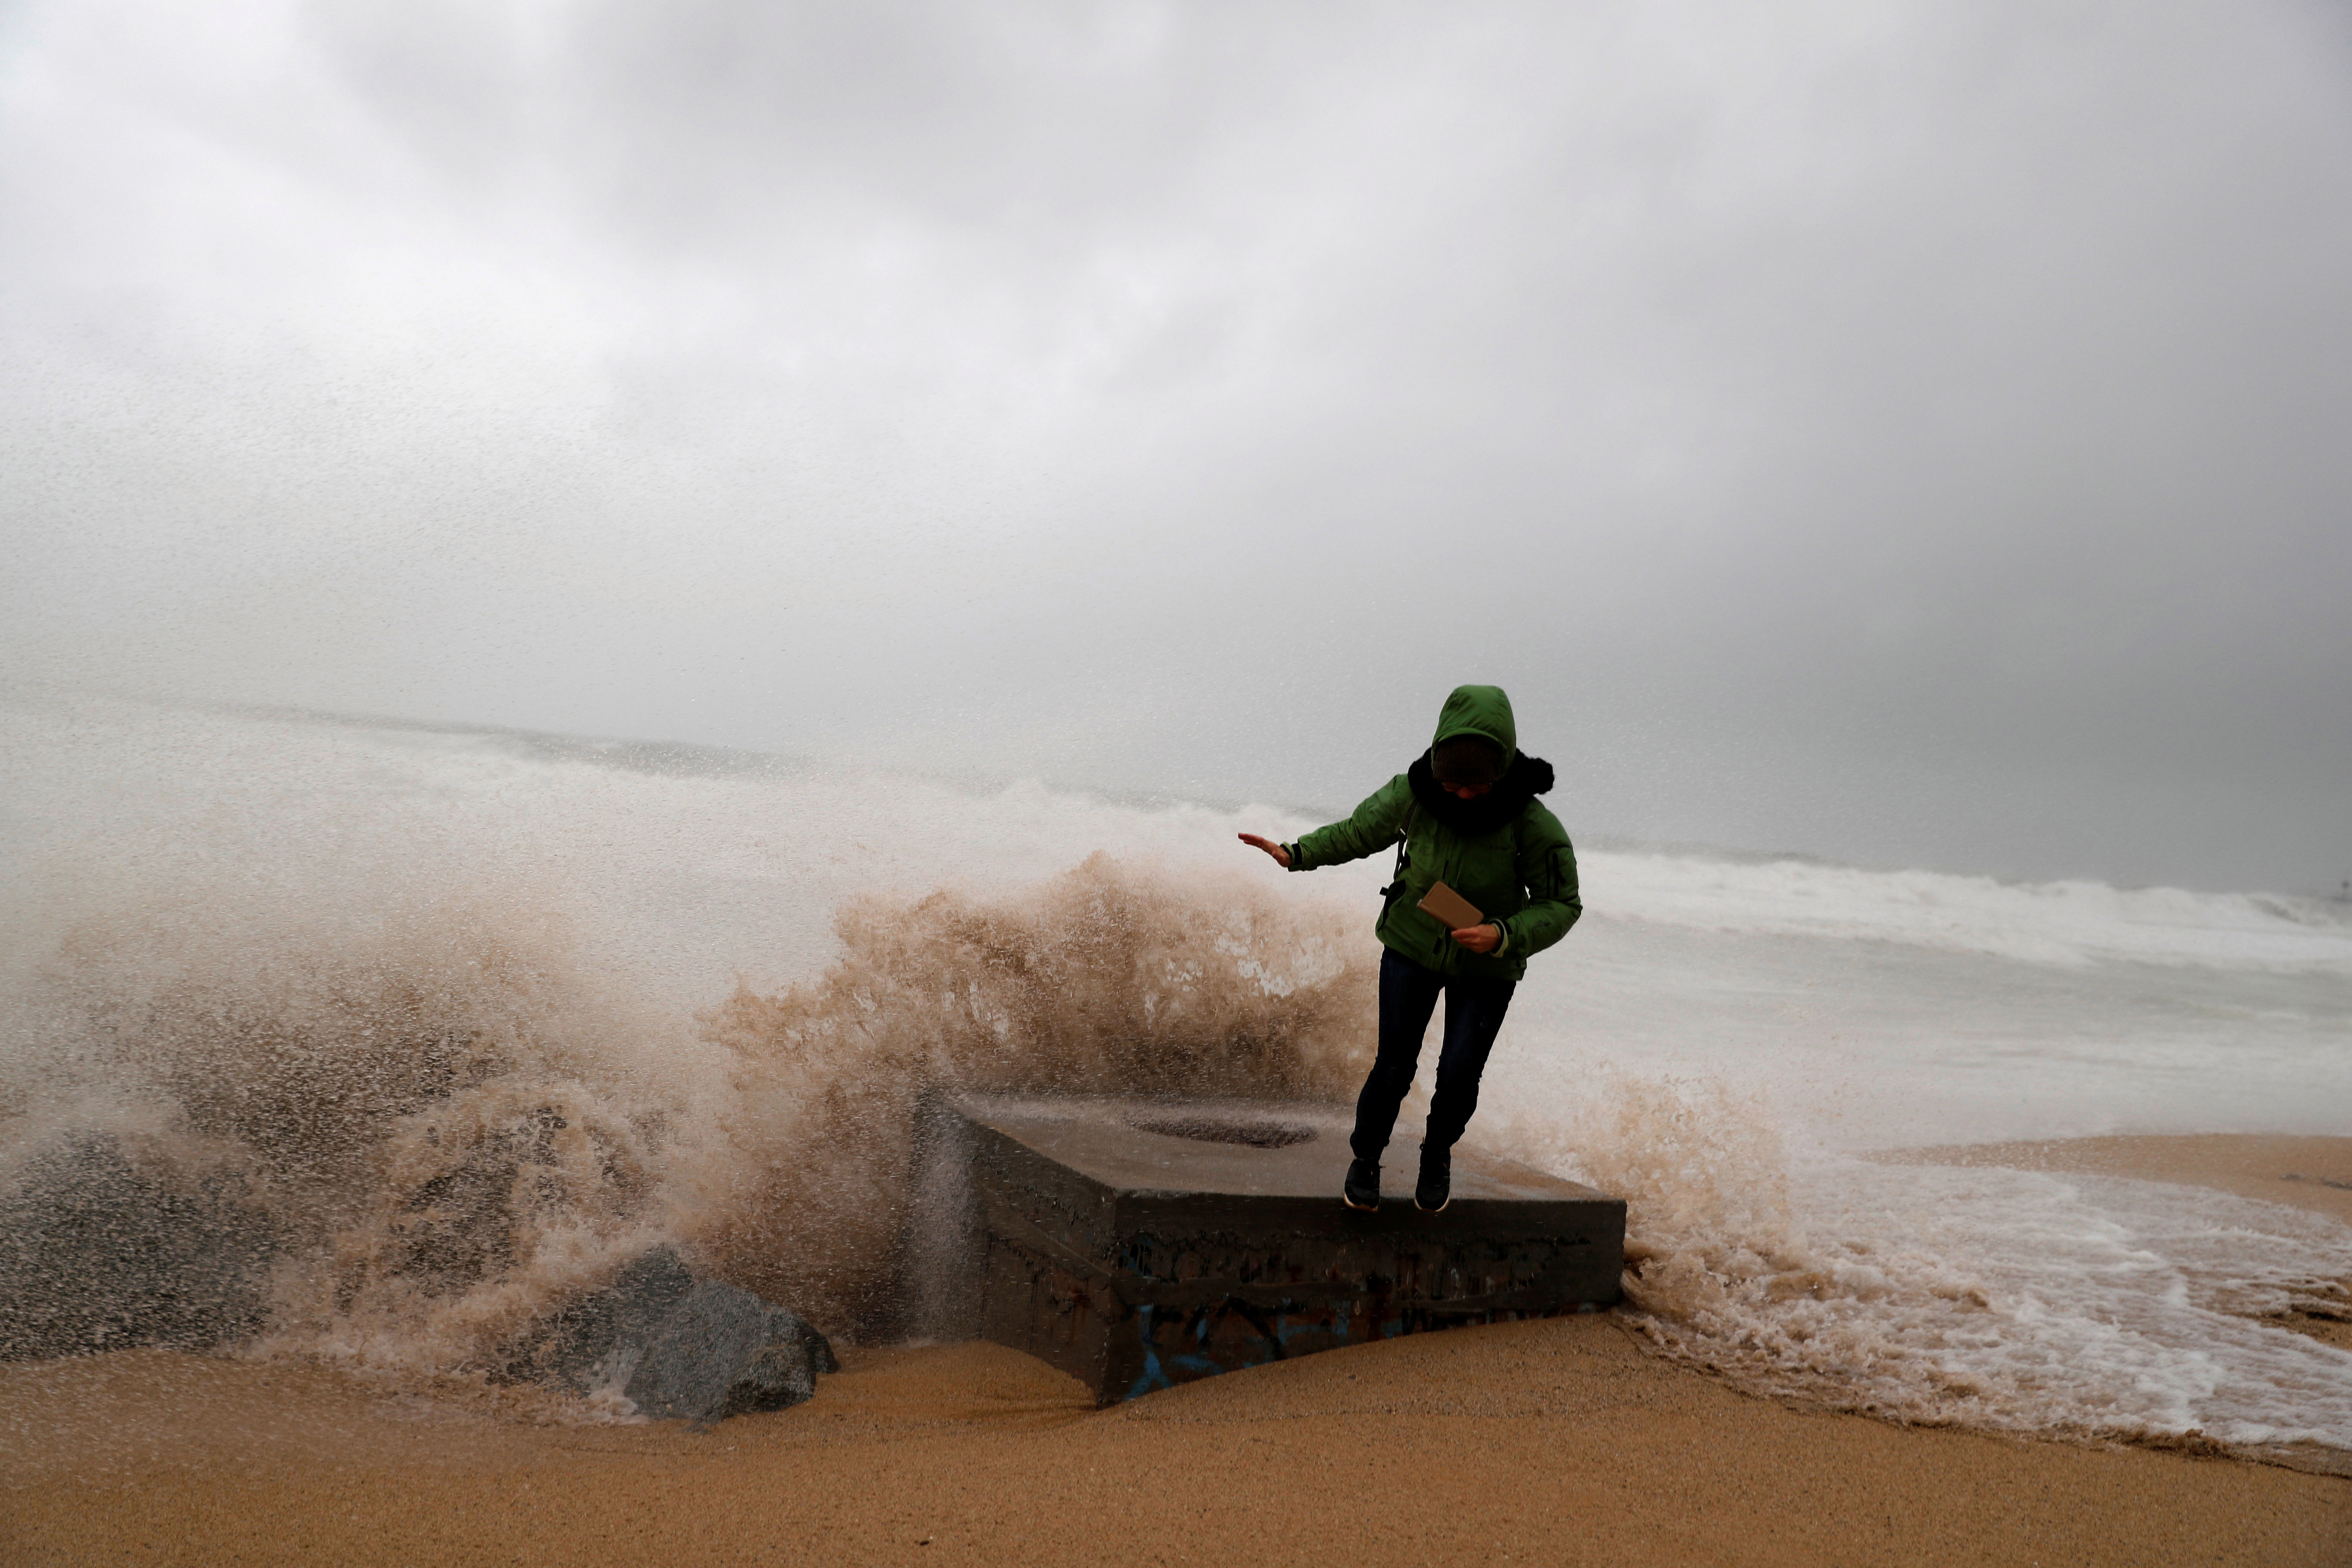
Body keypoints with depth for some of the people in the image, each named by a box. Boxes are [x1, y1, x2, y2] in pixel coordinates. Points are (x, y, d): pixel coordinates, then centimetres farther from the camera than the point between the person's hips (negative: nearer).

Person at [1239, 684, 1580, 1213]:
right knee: (1394, 1067, -2)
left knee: (1459, 1076, -6)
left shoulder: (1534, 826, -26)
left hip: (1487, 967, -1)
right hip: (1412, 947, 1)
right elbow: (1359, 832, 0)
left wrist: (1504, 935, -31)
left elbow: (1561, 906, -15)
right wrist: (1297, 854, -10)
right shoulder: (1413, 794, -20)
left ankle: (1437, 1154, 28)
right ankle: (1365, 1158, 26)